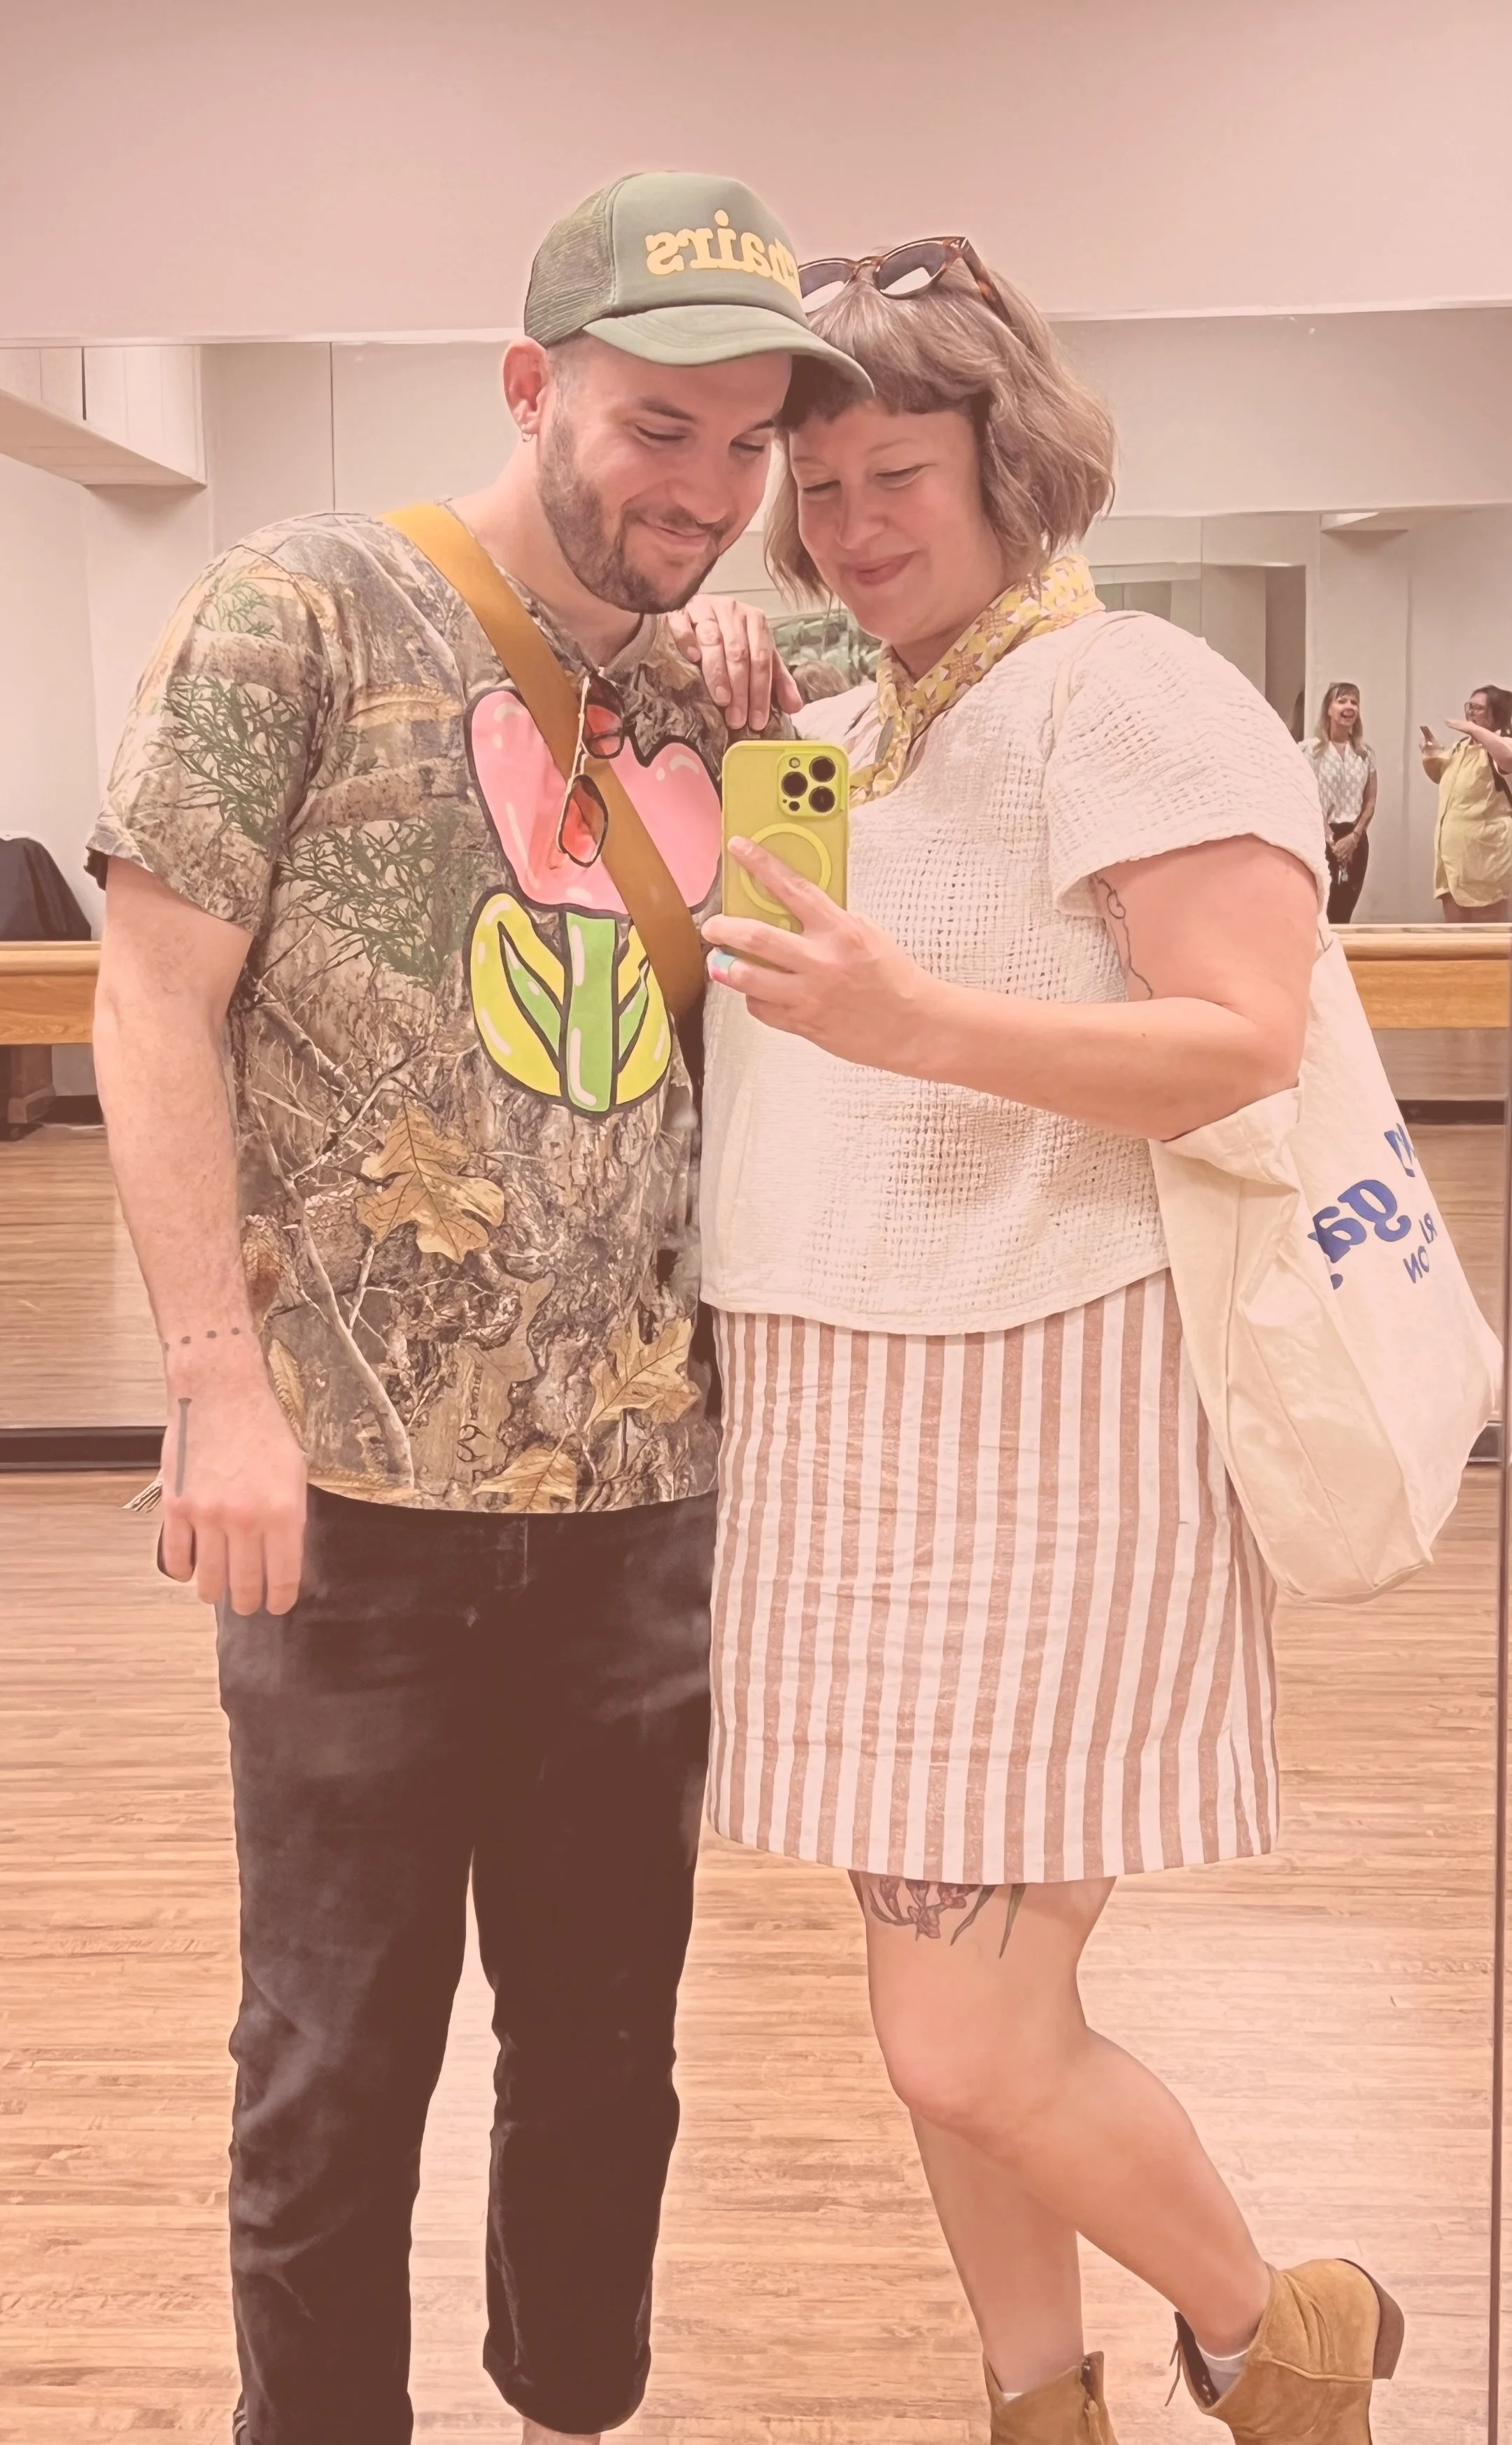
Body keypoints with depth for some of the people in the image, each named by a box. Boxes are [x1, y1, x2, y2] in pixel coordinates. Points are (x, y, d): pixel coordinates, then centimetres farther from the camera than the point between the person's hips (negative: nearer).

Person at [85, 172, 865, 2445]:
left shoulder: (706, 702, 9)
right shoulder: (305, 607, -7)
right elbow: (155, 1004, -10)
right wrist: (225, 1382, -15)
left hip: (641, 1491, 5)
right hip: (358, 1490, -5)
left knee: (611, 2042, 17)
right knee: (339, 2064, 8)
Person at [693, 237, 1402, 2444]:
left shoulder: (1134, 698, -7)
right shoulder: (827, 743, 16)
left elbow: (1248, 1044, -18)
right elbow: (712, 1002, 24)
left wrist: (917, 1024, -29)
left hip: (1053, 1421, -7)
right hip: (844, 1430, 8)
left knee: (975, 2048, -7)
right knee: (935, 2018, 13)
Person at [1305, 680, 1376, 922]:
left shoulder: (1365, 754, 10)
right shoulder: (1312, 750, -4)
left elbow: (1370, 801, 8)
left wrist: (1354, 837, -6)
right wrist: (1330, 839, -13)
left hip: (1355, 840, 4)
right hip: (1322, 838, -4)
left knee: (1344, 913, 5)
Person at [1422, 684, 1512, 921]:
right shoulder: (1462, 747, 17)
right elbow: (1439, 774, 34)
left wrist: (1474, 729, -27)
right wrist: (1431, 753, 12)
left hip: (1484, 852, -9)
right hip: (1454, 851, 9)